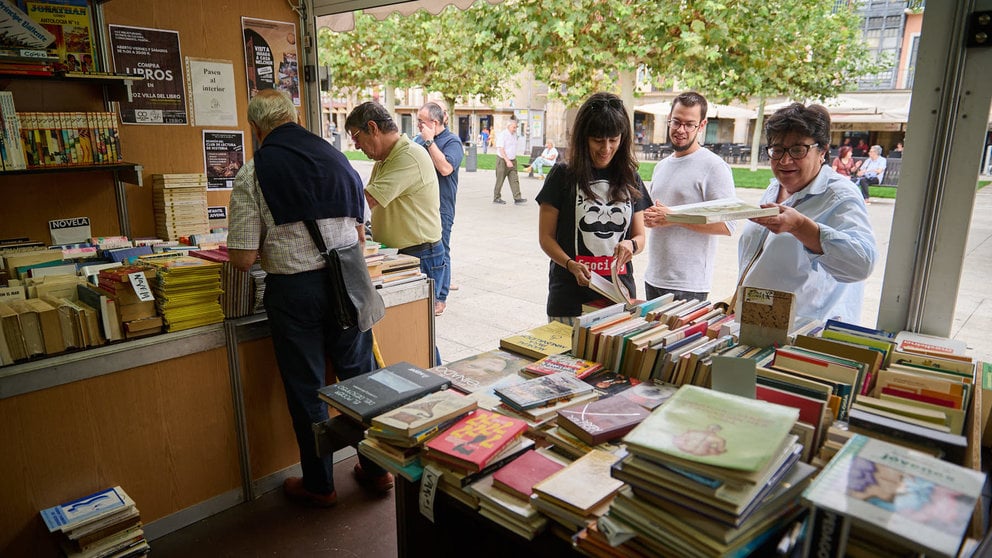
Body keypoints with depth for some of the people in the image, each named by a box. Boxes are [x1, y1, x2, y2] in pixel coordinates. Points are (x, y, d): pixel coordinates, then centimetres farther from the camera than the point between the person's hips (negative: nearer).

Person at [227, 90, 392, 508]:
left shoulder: (253, 174, -6)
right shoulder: (336, 157, 4)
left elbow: (243, 259, -8)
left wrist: (271, 246, 13)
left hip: (293, 289, -3)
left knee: (306, 390, 11)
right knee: (360, 376, 16)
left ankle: (319, 485, 27)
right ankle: (377, 468, 30)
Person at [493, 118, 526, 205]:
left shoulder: (514, 134, 11)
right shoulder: (502, 135, -13)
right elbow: (501, 149, -20)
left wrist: (513, 160, 18)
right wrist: (507, 161, -26)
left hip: (512, 161, 7)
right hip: (503, 161, -7)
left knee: (515, 180, -2)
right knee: (500, 180, 2)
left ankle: (517, 198, -6)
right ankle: (496, 198, 14)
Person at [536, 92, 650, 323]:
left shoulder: (630, 180, 9)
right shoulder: (563, 176, -3)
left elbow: (640, 236, 13)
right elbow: (546, 237, -2)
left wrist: (631, 244, -11)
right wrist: (571, 265, -20)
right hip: (570, 297, -3)